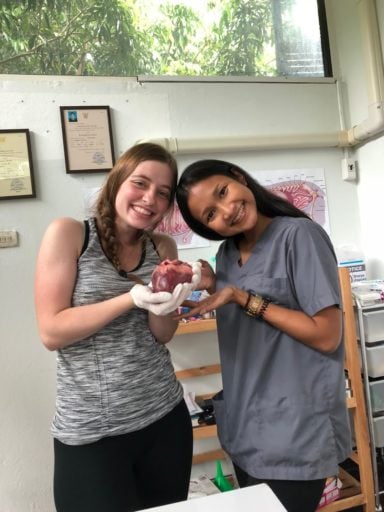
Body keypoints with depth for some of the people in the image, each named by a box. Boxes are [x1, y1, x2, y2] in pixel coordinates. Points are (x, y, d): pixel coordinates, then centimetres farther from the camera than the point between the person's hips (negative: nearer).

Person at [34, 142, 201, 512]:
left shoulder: (163, 248, 2)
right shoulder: (67, 234, -10)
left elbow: (162, 335, -1)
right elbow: (51, 332, -14)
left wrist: (162, 304, -22)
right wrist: (132, 298, -25)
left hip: (164, 416, 4)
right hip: (91, 431, -4)